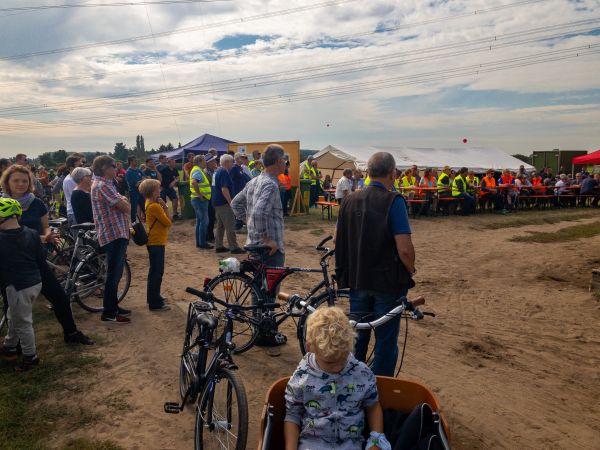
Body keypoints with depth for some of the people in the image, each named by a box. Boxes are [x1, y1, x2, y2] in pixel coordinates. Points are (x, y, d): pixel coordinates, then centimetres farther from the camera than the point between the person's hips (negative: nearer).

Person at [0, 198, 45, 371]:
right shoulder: (32, 234, -3)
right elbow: (42, 259, 5)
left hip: (17, 287, -7)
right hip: (35, 282, 7)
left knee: (23, 324, 9)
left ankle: (30, 357, 21)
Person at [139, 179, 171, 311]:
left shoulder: (150, 204, 9)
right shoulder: (155, 206, -21)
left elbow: (165, 222, 11)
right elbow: (168, 222, -18)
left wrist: (162, 206, 2)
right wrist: (165, 207, -15)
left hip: (154, 242, 10)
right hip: (156, 243, -10)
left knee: (155, 271, 20)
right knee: (157, 272, -5)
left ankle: (153, 297, 33)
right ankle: (155, 303, 0)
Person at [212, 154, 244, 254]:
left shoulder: (218, 171, 14)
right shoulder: (224, 172, -17)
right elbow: (224, 189, -24)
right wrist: (230, 202, -22)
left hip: (217, 202, 10)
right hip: (223, 203, -10)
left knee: (220, 225, 14)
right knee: (230, 226, -6)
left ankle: (219, 246, 18)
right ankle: (234, 247, -3)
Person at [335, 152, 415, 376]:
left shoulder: (350, 200, 2)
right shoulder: (393, 201, -16)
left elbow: (337, 239, 9)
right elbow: (404, 249, -21)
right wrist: (410, 271, -3)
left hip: (357, 280, 6)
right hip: (388, 282, -5)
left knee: (357, 337, 19)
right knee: (386, 341, 10)